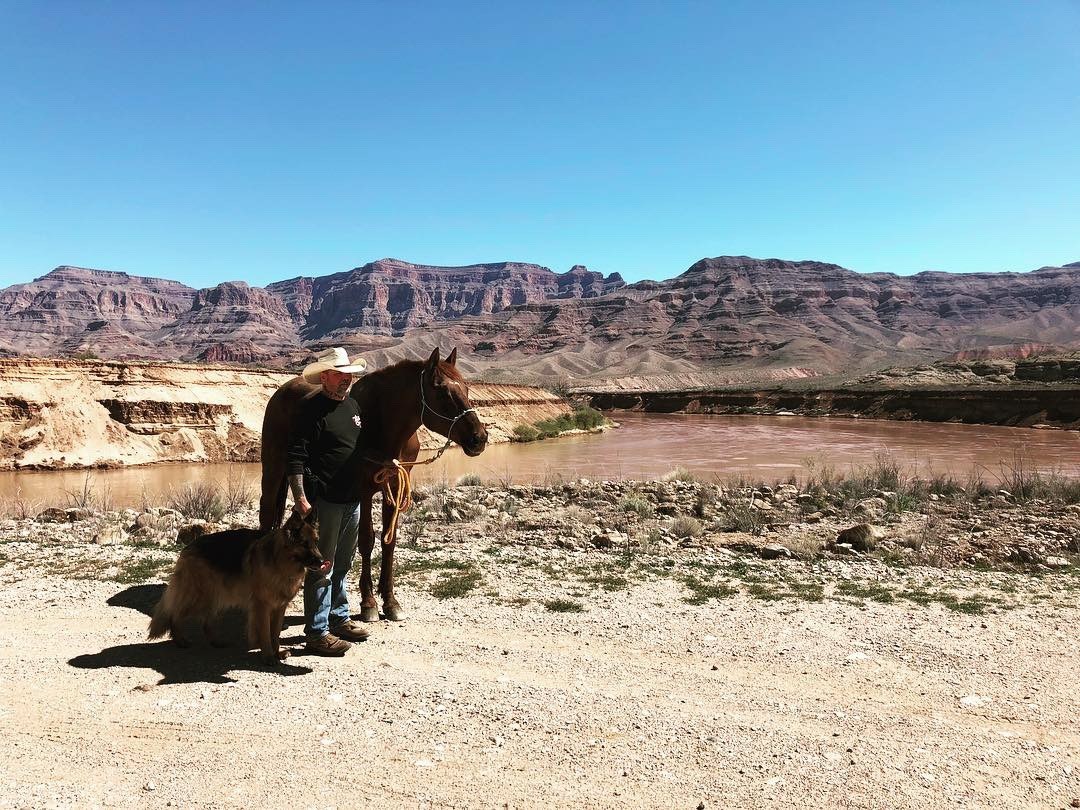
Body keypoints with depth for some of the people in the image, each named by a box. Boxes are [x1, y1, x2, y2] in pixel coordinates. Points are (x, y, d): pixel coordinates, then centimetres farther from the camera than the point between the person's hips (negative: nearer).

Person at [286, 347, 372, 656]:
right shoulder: (312, 409, -15)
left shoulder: (353, 405, 10)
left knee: (342, 564, 20)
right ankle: (317, 632, 10)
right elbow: (295, 459, -19)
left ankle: (339, 618, 34)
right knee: (321, 567, 0)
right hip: (325, 500, -8)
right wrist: (300, 499, -25)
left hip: (353, 499, 8)